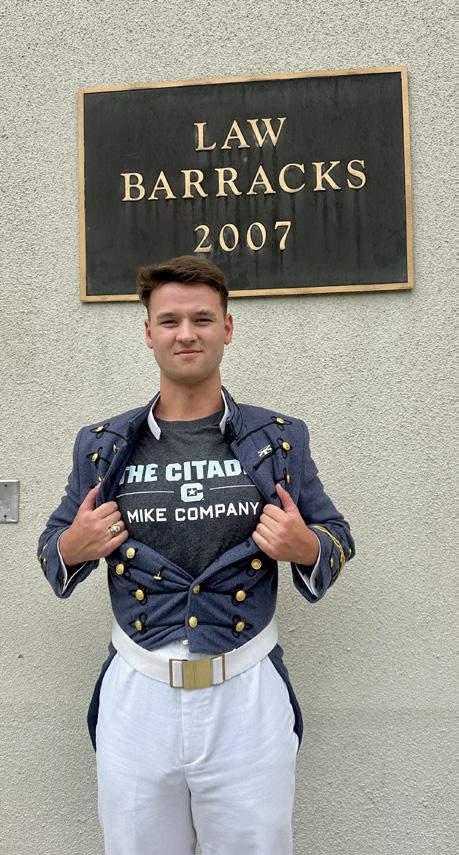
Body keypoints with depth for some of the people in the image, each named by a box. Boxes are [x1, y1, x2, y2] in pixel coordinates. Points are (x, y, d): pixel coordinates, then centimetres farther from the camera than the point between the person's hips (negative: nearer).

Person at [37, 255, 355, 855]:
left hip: (248, 694, -1)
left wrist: (306, 547, -15)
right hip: (137, 695, 1)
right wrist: (73, 547, -11)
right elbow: (53, 552, 12)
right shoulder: (103, 445, 2)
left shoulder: (280, 438, 0)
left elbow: (338, 540, 7)